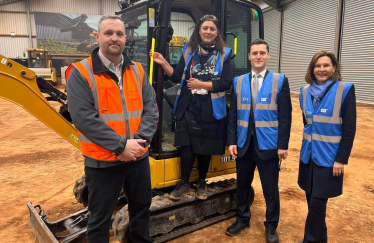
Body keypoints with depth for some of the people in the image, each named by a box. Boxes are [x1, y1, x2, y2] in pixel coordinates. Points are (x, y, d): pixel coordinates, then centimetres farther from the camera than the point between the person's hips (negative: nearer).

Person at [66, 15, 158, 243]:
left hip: (138, 157, 5)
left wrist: (139, 141, -15)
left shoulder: (137, 70, 5)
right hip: (103, 161, -4)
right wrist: (120, 145, -21)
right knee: (100, 217, 14)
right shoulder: (81, 73, -10)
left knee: (142, 207, 24)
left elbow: (151, 109, 0)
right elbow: (83, 117, -18)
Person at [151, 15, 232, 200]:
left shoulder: (224, 54, -1)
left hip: (210, 110, -1)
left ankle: (201, 183, 31)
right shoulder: (189, 51, 5)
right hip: (188, 108, 1)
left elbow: (226, 83, -8)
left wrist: (201, 84, -13)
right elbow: (177, 77, 5)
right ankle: (184, 183, 24)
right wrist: (163, 63, -9)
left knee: (205, 148, 11)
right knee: (186, 146, 5)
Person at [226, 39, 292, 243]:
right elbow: (233, 114, 5)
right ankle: (242, 219, 35)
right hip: (244, 144, 3)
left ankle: (271, 226, 29)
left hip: (268, 144, -2)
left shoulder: (280, 81, -1)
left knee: (270, 188, 9)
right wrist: (231, 141, -2)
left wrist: (282, 145, -9)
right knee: (243, 184, 15)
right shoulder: (238, 81, 6)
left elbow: (285, 116, -4)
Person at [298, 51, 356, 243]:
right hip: (308, 154, 5)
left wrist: (341, 159, -14)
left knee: (317, 202, -1)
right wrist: (309, 144, 15)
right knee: (312, 200, 13)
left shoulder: (345, 90, -10)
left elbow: (349, 129, -11)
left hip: (328, 156, -5)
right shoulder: (305, 91, 4)